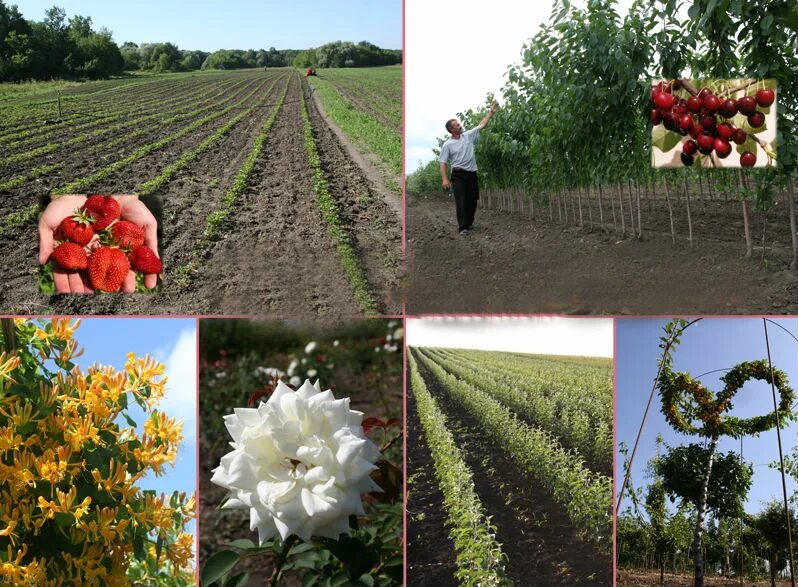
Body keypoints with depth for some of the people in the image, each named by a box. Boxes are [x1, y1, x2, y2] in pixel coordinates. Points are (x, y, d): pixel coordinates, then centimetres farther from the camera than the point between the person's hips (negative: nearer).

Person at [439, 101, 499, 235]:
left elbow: (481, 125, 11)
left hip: (472, 174, 5)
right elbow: (443, 163, -6)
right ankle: (463, 227, -10)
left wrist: (491, 112, 8)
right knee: (461, 201, -10)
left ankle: (469, 223, 25)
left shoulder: (468, 136, 7)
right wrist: (444, 179, -17)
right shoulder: (447, 145, -4)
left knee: (472, 200, 10)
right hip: (458, 175, -5)